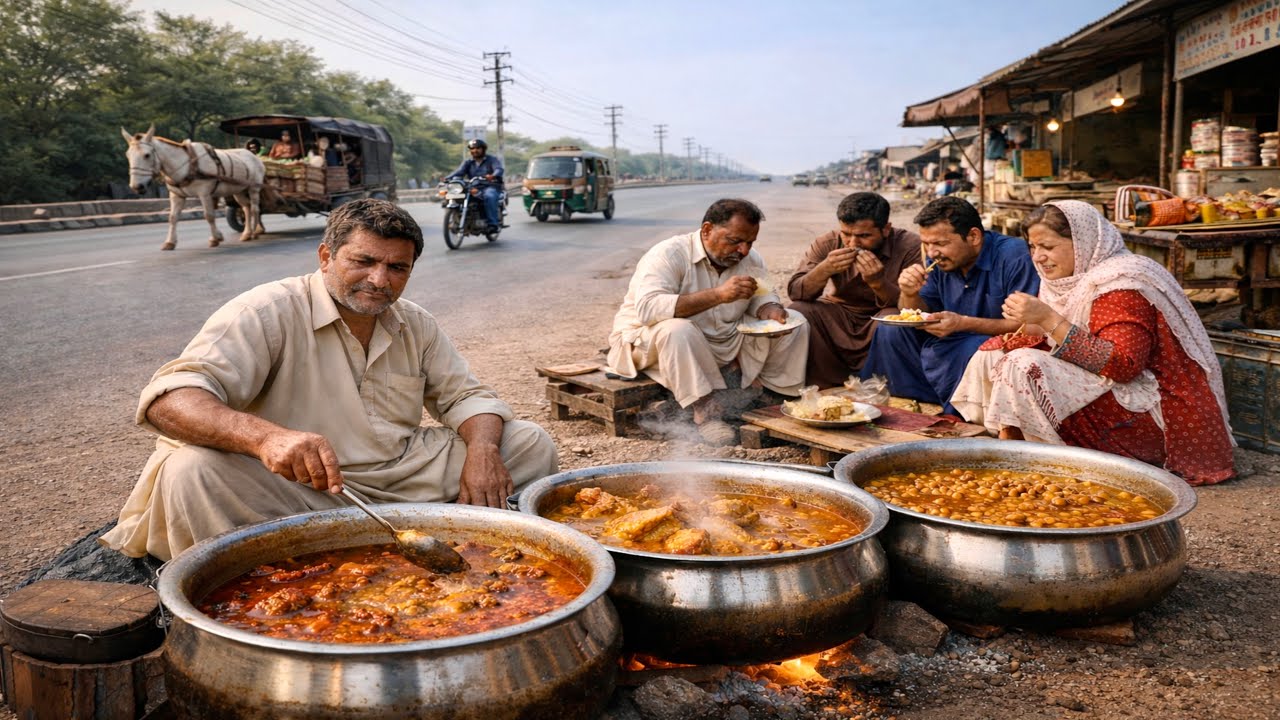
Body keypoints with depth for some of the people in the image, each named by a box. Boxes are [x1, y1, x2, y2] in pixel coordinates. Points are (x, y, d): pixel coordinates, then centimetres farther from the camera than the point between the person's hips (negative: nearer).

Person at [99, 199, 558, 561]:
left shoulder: (416, 326, 10)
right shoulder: (268, 313, -11)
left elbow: (465, 395, 14)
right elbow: (169, 398, -23)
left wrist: (482, 450, -12)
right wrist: (266, 437, -45)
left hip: (401, 478, 6)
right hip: (291, 490, -5)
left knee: (532, 445, -4)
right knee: (192, 470, -34)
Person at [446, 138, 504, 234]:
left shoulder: (492, 160, 8)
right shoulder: (468, 162, 19)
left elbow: (499, 169, -12)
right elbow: (459, 171, 2)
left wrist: (493, 176, -38)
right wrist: (448, 178, -20)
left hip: (490, 187, -4)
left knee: (489, 196, -38)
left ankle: (492, 224, -38)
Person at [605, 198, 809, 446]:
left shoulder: (750, 259, 0)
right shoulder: (669, 254, -22)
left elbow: (762, 294, 13)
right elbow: (647, 308, -36)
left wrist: (769, 309, -15)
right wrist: (718, 295, -42)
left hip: (725, 347, 6)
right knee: (677, 329, -41)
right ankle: (705, 410, -28)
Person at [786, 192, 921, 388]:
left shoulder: (910, 246, -19)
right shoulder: (829, 242, -11)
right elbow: (795, 292, -16)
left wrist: (878, 282, -39)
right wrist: (824, 270, -35)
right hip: (837, 314, 3)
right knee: (797, 312, -23)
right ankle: (822, 387, -6)